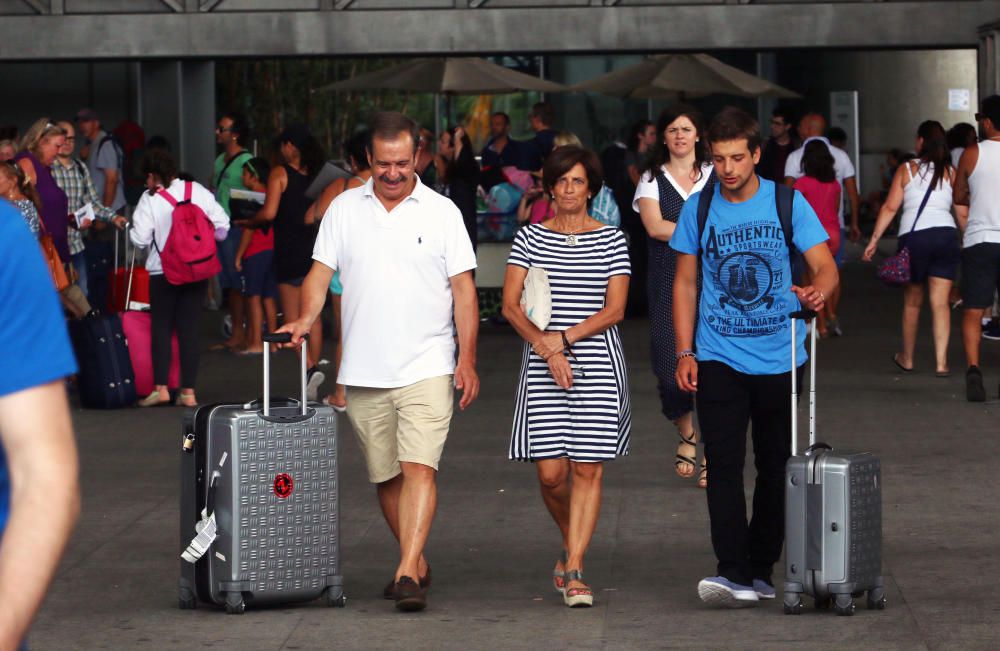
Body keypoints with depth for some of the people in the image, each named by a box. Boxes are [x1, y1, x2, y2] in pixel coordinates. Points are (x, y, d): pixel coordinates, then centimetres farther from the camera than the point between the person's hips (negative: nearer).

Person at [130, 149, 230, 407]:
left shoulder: (150, 199, -8)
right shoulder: (197, 191, 0)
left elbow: (140, 238, -13)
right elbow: (222, 224, -2)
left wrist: (132, 227, 8)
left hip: (163, 271, -3)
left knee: (161, 327, 5)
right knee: (190, 328, 5)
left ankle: (160, 387, -5)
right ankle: (188, 391, 3)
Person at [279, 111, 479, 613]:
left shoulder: (441, 212, 2)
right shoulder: (344, 209, 8)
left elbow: (463, 288, 1)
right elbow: (321, 271, 6)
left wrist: (468, 359, -6)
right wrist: (306, 318, -14)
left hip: (426, 368, -3)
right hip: (363, 373, 3)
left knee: (419, 468, -15)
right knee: (386, 476, 11)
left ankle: (407, 575, -22)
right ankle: (416, 562, 27)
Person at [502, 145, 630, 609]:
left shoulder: (611, 240, 5)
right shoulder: (529, 239, 6)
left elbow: (615, 310, -2)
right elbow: (510, 305, 0)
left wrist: (563, 337, -12)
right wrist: (545, 348, -13)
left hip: (598, 364, 0)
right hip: (543, 367, 1)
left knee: (588, 468, -5)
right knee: (550, 472, -3)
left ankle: (574, 570, -2)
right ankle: (571, 543, 26)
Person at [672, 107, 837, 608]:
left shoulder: (788, 204, -2)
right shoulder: (698, 210, 2)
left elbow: (825, 265, -6)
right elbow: (685, 283, 9)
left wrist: (818, 289, -30)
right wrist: (684, 353, 1)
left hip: (780, 356, 0)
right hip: (719, 358, 0)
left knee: (775, 467, 8)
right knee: (724, 465, -11)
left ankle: (762, 570, 19)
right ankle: (733, 573, -16)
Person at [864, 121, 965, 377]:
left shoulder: (907, 169, 3)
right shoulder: (951, 172, 8)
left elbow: (890, 207, 0)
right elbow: (963, 213, 6)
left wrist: (874, 239, 2)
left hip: (913, 236, -1)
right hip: (946, 235, 1)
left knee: (912, 302, 13)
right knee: (940, 303, 2)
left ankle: (907, 358, 25)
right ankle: (941, 362, -4)